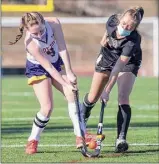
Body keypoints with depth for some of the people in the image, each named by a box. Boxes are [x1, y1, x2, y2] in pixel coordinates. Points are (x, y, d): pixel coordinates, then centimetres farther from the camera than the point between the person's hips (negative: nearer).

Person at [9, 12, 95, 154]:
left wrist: (69, 73, -30)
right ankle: (33, 141, 4)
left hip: (57, 63, 5)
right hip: (38, 69, -5)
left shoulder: (54, 23, -26)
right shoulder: (31, 43, -36)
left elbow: (62, 49, -24)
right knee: (47, 107, -16)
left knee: (73, 95, -6)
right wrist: (65, 84, -33)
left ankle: (81, 137, -2)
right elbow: (48, 67, -32)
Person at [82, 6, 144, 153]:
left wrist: (107, 90, -43)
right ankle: (82, 120, 41)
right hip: (107, 57, 4)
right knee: (92, 98, 11)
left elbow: (118, 68, -41)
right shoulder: (113, 20, -29)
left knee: (123, 98, -24)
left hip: (128, 63, -4)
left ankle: (121, 139, -25)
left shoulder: (133, 40, -40)